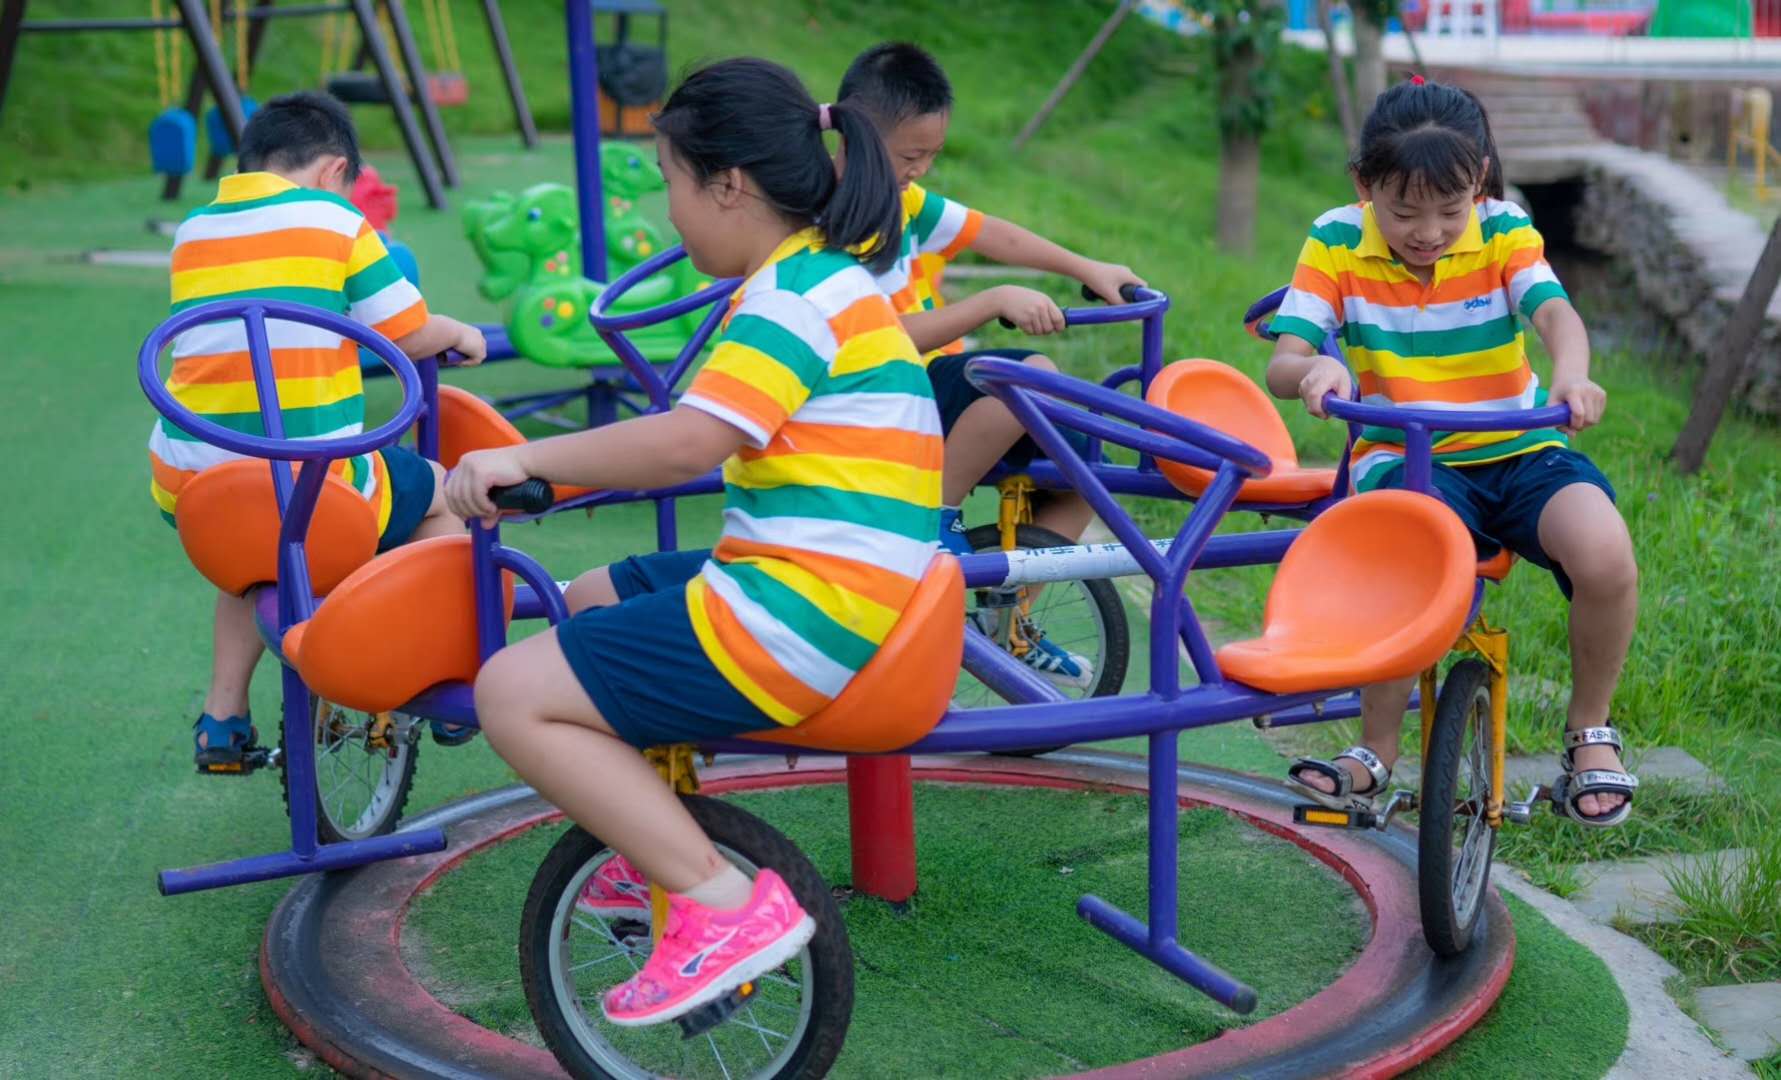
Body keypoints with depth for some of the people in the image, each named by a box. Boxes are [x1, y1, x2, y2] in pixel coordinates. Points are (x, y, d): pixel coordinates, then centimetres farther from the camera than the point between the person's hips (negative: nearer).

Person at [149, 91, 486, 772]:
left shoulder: (192, 231, 12)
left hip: (187, 489, 5)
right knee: (438, 493, 22)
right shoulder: (334, 218, -1)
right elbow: (409, 335, 1)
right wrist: (460, 334, 23)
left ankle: (222, 718, 33)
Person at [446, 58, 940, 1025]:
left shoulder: (798, 291, -14)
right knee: (592, 600, 26)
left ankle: (724, 903, -13)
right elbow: (720, 438, 22)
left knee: (515, 692, -10)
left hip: (805, 616, -11)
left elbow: (688, 442, -25)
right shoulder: (825, 275, 18)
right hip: (829, 591, 11)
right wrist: (569, 465, 19)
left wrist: (526, 461, -15)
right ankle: (663, 851, 29)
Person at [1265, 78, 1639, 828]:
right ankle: (1377, 751, -10)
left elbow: (1554, 310, -20)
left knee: (1604, 554, -30)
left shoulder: (1503, 231, -1)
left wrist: (1571, 372, -44)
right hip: (1405, 457, -1)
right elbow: (1282, 363, -10)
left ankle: (1590, 732, 1)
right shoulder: (1337, 242, -2)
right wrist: (1314, 371, -36)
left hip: (1517, 450, 1)